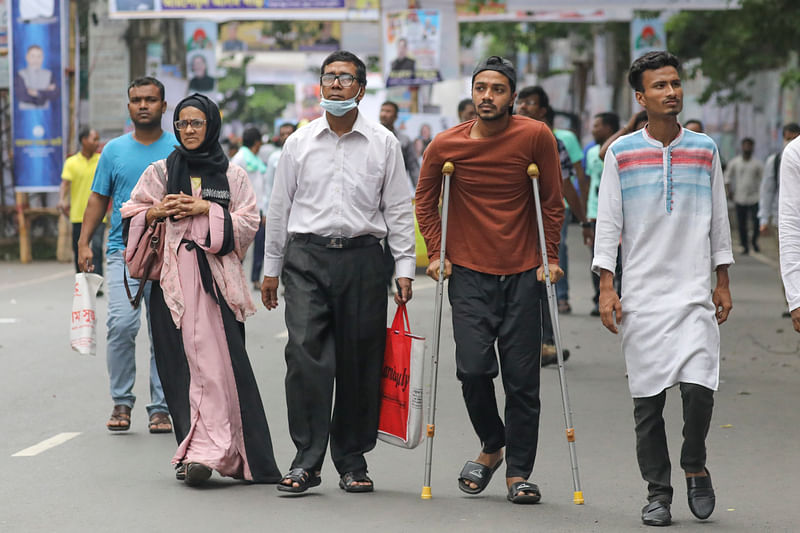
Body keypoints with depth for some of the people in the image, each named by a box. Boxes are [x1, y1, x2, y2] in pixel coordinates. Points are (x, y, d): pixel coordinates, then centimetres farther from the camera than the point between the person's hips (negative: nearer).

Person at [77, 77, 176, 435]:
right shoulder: (114, 150, 10)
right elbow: (98, 199, 11)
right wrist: (84, 243, 1)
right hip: (123, 252, 0)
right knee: (121, 326, -14)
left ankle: (160, 408, 8)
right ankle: (121, 403, -1)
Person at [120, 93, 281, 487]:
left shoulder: (232, 175, 10)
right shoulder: (160, 172, 13)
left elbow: (248, 223, 2)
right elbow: (131, 215, 13)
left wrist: (206, 210, -8)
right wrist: (158, 211, -6)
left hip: (217, 276, -1)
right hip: (172, 275, 1)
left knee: (218, 362, -11)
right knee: (182, 364, -3)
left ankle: (206, 450, -12)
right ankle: (200, 449, -1)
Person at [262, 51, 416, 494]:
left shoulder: (383, 144, 7)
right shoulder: (299, 142, 9)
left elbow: (399, 209, 8)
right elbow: (279, 207, 14)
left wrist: (405, 268, 1)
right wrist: (271, 268, 13)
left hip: (362, 258, 0)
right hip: (307, 258, 0)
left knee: (359, 363, 2)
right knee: (305, 354, -12)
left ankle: (352, 461, 12)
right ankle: (306, 461, -9)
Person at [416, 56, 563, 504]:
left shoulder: (536, 137, -5)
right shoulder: (446, 145, -2)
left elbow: (553, 202, 4)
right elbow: (425, 200, 13)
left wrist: (550, 257, 0)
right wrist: (436, 253, 6)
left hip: (522, 273, 0)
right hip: (469, 272, 0)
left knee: (522, 377, 1)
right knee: (473, 367, -11)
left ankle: (519, 472, 11)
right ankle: (491, 446, 15)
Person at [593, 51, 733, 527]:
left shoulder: (705, 150, 8)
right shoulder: (621, 153, 3)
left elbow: (719, 220, 13)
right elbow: (608, 223, 3)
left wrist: (723, 282, 11)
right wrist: (607, 286, -3)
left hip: (694, 292, 0)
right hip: (642, 295, 0)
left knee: (698, 387, -13)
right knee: (648, 399, 1)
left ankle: (695, 467, 12)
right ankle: (658, 492, 12)